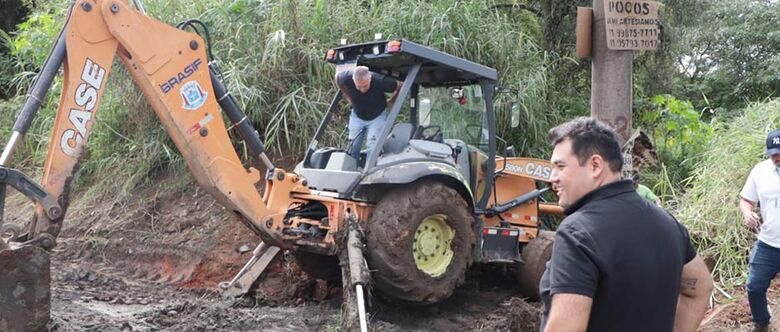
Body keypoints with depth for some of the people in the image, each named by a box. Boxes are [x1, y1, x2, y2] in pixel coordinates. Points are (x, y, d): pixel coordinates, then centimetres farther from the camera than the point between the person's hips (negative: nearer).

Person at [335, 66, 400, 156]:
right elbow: (337, 77, -1)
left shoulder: (379, 81, -34)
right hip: (357, 116, 3)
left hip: (377, 116, -3)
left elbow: (400, 87, -17)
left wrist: (390, 102, -7)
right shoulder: (347, 78, -28)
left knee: (372, 147, -14)